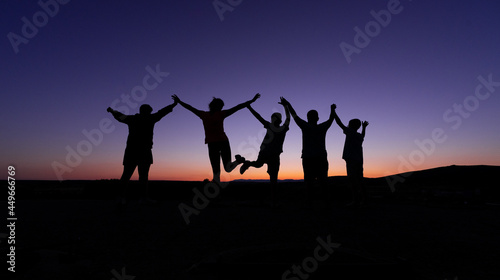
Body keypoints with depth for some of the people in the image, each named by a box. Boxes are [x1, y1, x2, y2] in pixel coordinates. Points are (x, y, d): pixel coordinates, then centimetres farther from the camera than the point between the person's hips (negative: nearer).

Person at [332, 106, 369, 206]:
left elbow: (339, 123, -2)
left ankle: (356, 200, -12)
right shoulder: (359, 135, 18)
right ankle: (363, 199, 12)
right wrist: (364, 127, 60)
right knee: (359, 181, 11)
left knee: (353, 180, -9)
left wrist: (333, 111, 5)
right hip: (359, 161, 8)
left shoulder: (351, 132, -2)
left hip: (351, 160, -8)